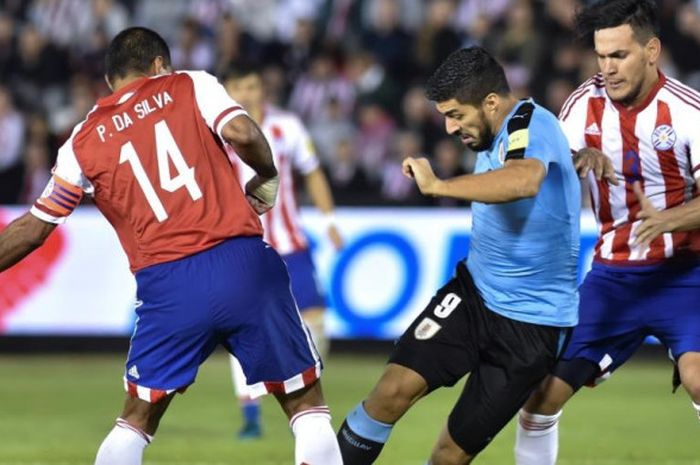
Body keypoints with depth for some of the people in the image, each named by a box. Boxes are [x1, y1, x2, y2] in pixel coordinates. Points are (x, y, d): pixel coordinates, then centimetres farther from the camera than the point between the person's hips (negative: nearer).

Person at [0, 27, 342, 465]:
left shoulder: (84, 141, 16)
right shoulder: (192, 86, 10)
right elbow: (241, 134, -8)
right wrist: (267, 179, 11)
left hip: (166, 285, 2)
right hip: (243, 264, -1)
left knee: (136, 421, 16)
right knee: (307, 406, 9)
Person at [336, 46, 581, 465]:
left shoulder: (530, 123, -20)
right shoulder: (494, 136, 7)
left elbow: (524, 181, -44)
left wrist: (436, 185, -38)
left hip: (531, 323, -7)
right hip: (474, 291, 7)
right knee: (395, 388, -16)